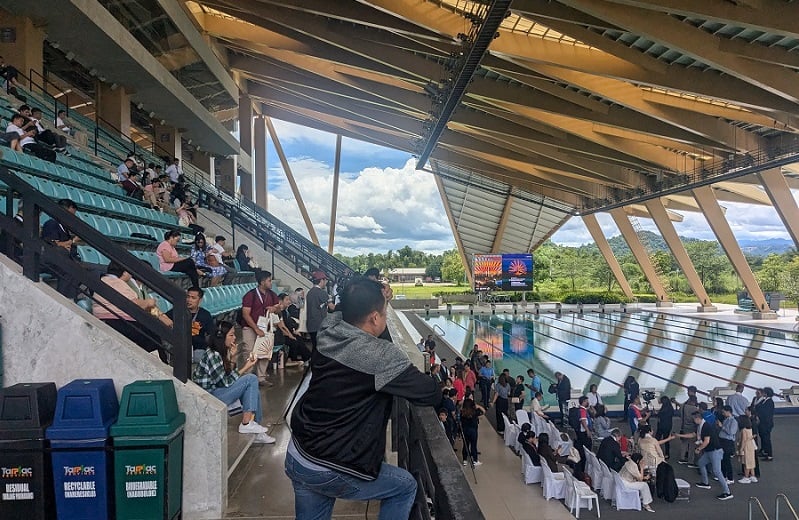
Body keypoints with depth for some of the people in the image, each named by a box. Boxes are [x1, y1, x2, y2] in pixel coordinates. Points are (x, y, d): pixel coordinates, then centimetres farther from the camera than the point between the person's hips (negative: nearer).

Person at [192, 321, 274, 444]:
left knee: (254, 392, 2)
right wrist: (245, 368, -14)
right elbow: (225, 382, -19)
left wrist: (232, 357, -4)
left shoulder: (222, 351, 8)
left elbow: (230, 375, 9)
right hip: (209, 397, -9)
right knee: (251, 379, -16)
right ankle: (246, 424, -12)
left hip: (217, 389, 9)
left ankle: (257, 433, 4)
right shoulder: (212, 355, -20)